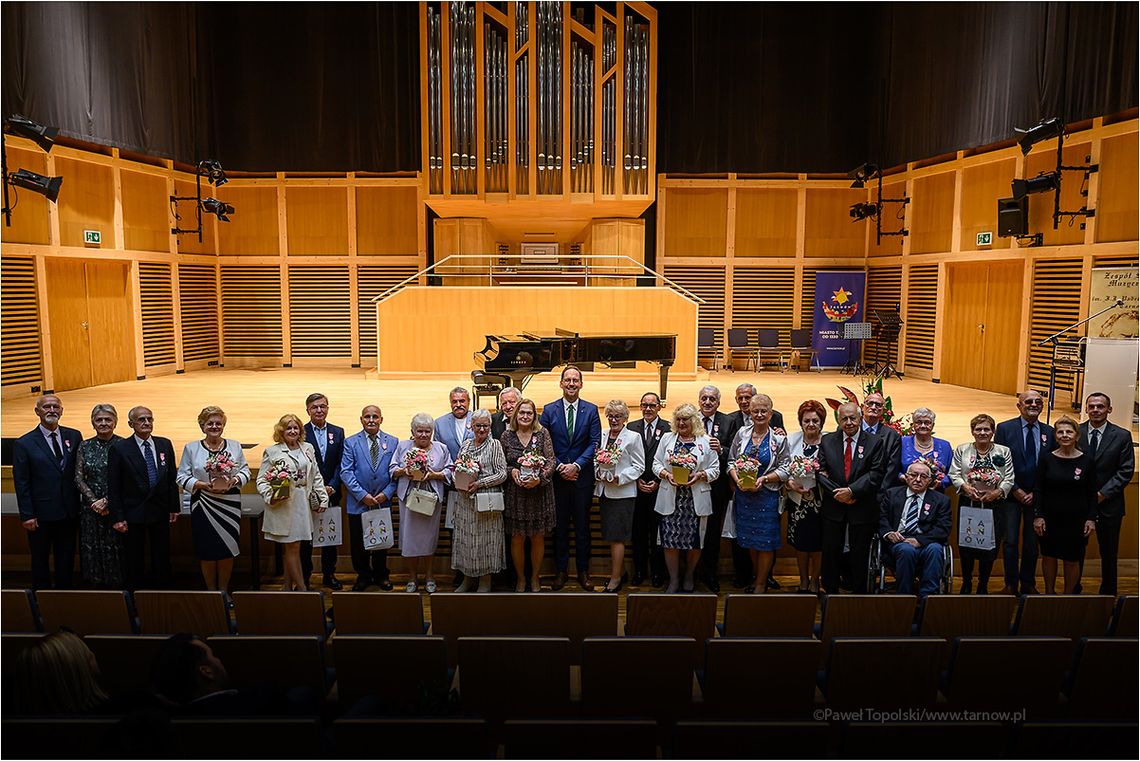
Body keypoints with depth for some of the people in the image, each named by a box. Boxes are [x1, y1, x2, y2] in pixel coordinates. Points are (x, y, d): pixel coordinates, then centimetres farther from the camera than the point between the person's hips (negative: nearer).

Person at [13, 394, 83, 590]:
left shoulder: (74, 436, 2)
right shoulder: (24, 444, -6)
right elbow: (21, 483, -6)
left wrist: (80, 504, -2)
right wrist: (27, 515, -9)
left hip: (68, 512, 3)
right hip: (41, 514, -3)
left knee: (67, 560, 13)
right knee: (40, 561, 11)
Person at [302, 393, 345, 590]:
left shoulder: (338, 432, 6)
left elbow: (340, 464, 3)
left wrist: (332, 487, -10)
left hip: (331, 493, 3)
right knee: (305, 538, 5)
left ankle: (329, 575, 23)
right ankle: (304, 577, 16)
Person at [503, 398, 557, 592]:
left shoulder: (543, 434, -1)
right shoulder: (507, 436, 2)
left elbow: (551, 461, -5)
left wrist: (539, 478, -20)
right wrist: (511, 471, -12)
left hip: (539, 492, 0)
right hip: (515, 494, 1)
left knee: (538, 538, 8)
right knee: (517, 538, 5)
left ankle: (534, 578, 24)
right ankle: (520, 578, 23)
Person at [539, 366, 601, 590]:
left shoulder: (591, 410, 2)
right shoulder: (549, 410, 3)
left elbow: (594, 443, -4)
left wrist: (577, 465, -14)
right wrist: (559, 467, -10)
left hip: (582, 476, 0)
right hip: (557, 476, 0)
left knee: (582, 525, 7)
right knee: (560, 525, 7)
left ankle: (583, 571, 17)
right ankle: (561, 571, 17)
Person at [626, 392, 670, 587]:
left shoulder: (668, 429, -1)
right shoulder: (631, 428, 7)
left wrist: (657, 482, -8)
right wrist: (637, 481, -3)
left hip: (659, 488, -2)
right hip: (636, 488, 2)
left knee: (657, 532, 4)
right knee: (638, 532, 8)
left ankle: (657, 572, 16)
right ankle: (639, 570, 20)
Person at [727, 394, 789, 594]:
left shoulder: (779, 439, -4)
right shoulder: (742, 433, 3)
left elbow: (784, 469, -5)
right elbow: (731, 461, 5)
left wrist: (763, 479, -18)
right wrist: (738, 479, -12)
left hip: (767, 495, -3)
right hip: (743, 494, 3)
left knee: (765, 542, 3)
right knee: (750, 541, 12)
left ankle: (761, 585, 18)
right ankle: (757, 579, 29)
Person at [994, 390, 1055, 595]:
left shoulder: (1049, 432, 5)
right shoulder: (1005, 429, -3)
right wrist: (1016, 490, -9)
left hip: (1038, 496, 2)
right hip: (1011, 494, -2)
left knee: (1032, 542, 9)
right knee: (1010, 541, 0)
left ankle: (1028, 584, 22)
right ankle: (1011, 584, 13)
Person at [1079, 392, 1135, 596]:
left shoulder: (1122, 436, -2)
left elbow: (1126, 471, -5)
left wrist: (1103, 493, -13)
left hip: (1108, 503, 0)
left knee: (1109, 553, 11)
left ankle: (1108, 594, 25)